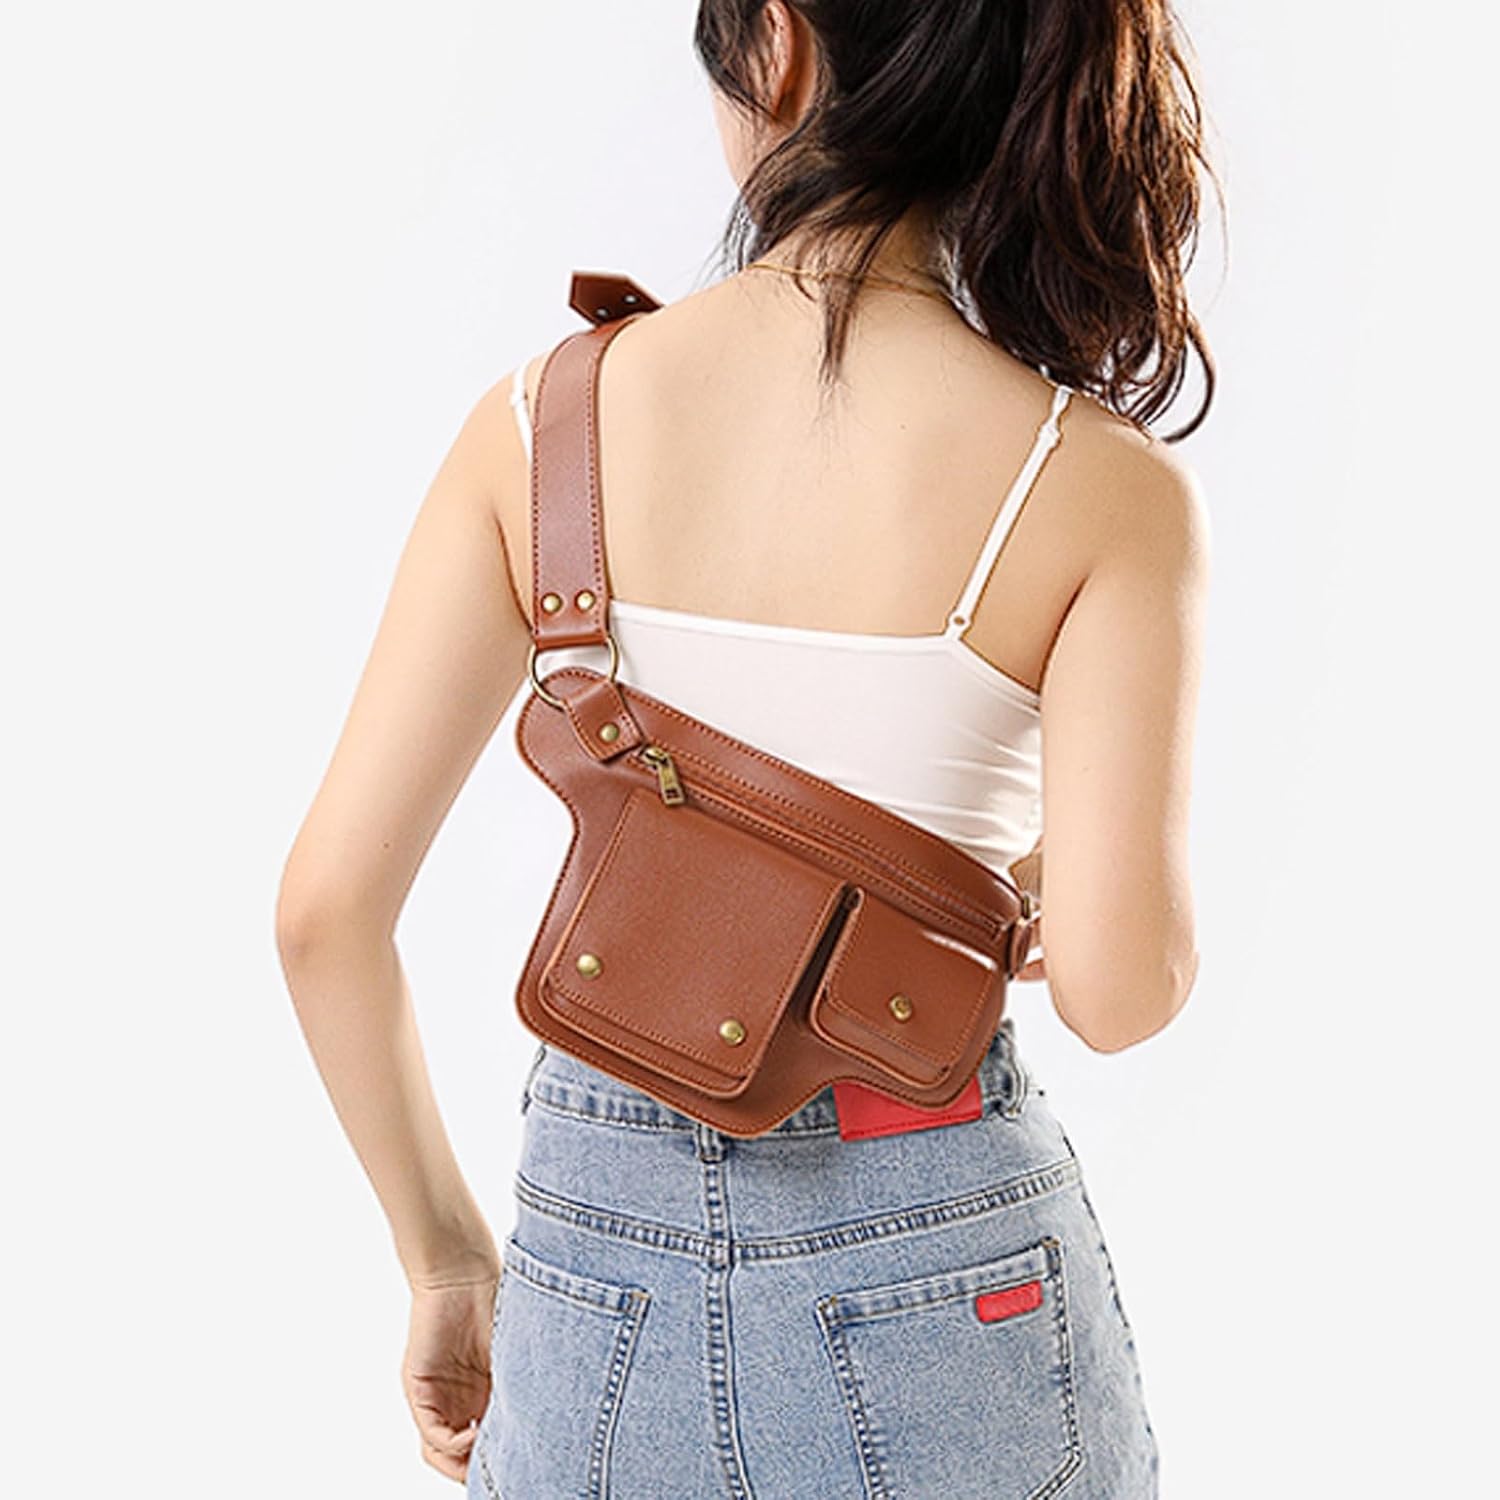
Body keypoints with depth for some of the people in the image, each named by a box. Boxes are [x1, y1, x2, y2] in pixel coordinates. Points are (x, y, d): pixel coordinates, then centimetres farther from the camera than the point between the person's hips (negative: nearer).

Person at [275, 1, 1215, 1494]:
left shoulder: (544, 416, -6)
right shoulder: (1102, 486, -12)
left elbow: (325, 906, -6)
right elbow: (1116, 987, -16)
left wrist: (445, 1256, 8)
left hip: (600, 1250, 2)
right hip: (942, 1251, -1)